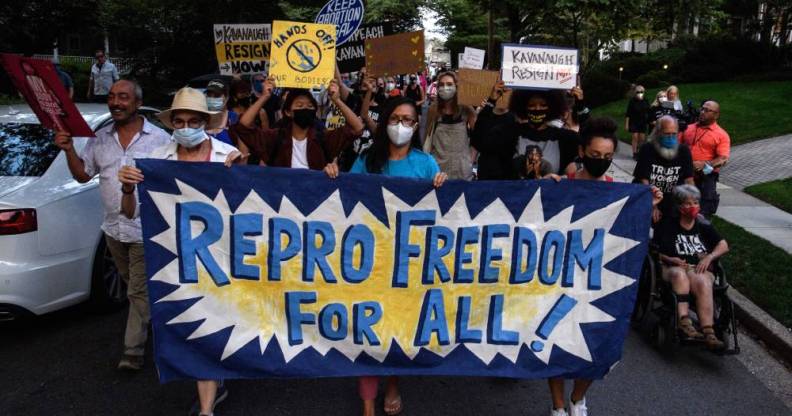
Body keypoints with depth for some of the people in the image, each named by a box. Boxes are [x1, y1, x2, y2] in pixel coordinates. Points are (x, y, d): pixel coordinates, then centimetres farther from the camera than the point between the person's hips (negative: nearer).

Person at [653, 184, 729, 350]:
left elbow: (723, 246, 19)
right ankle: (685, 322, -48)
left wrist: (709, 257, 0)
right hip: (673, 268, -1)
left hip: (700, 269, 2)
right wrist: (669, 259, -11)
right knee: (680, 275, -39)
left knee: (702, 282, -35)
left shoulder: (704, 226, 21)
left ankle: (708, 332, -41)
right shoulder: (668, 225, 13)